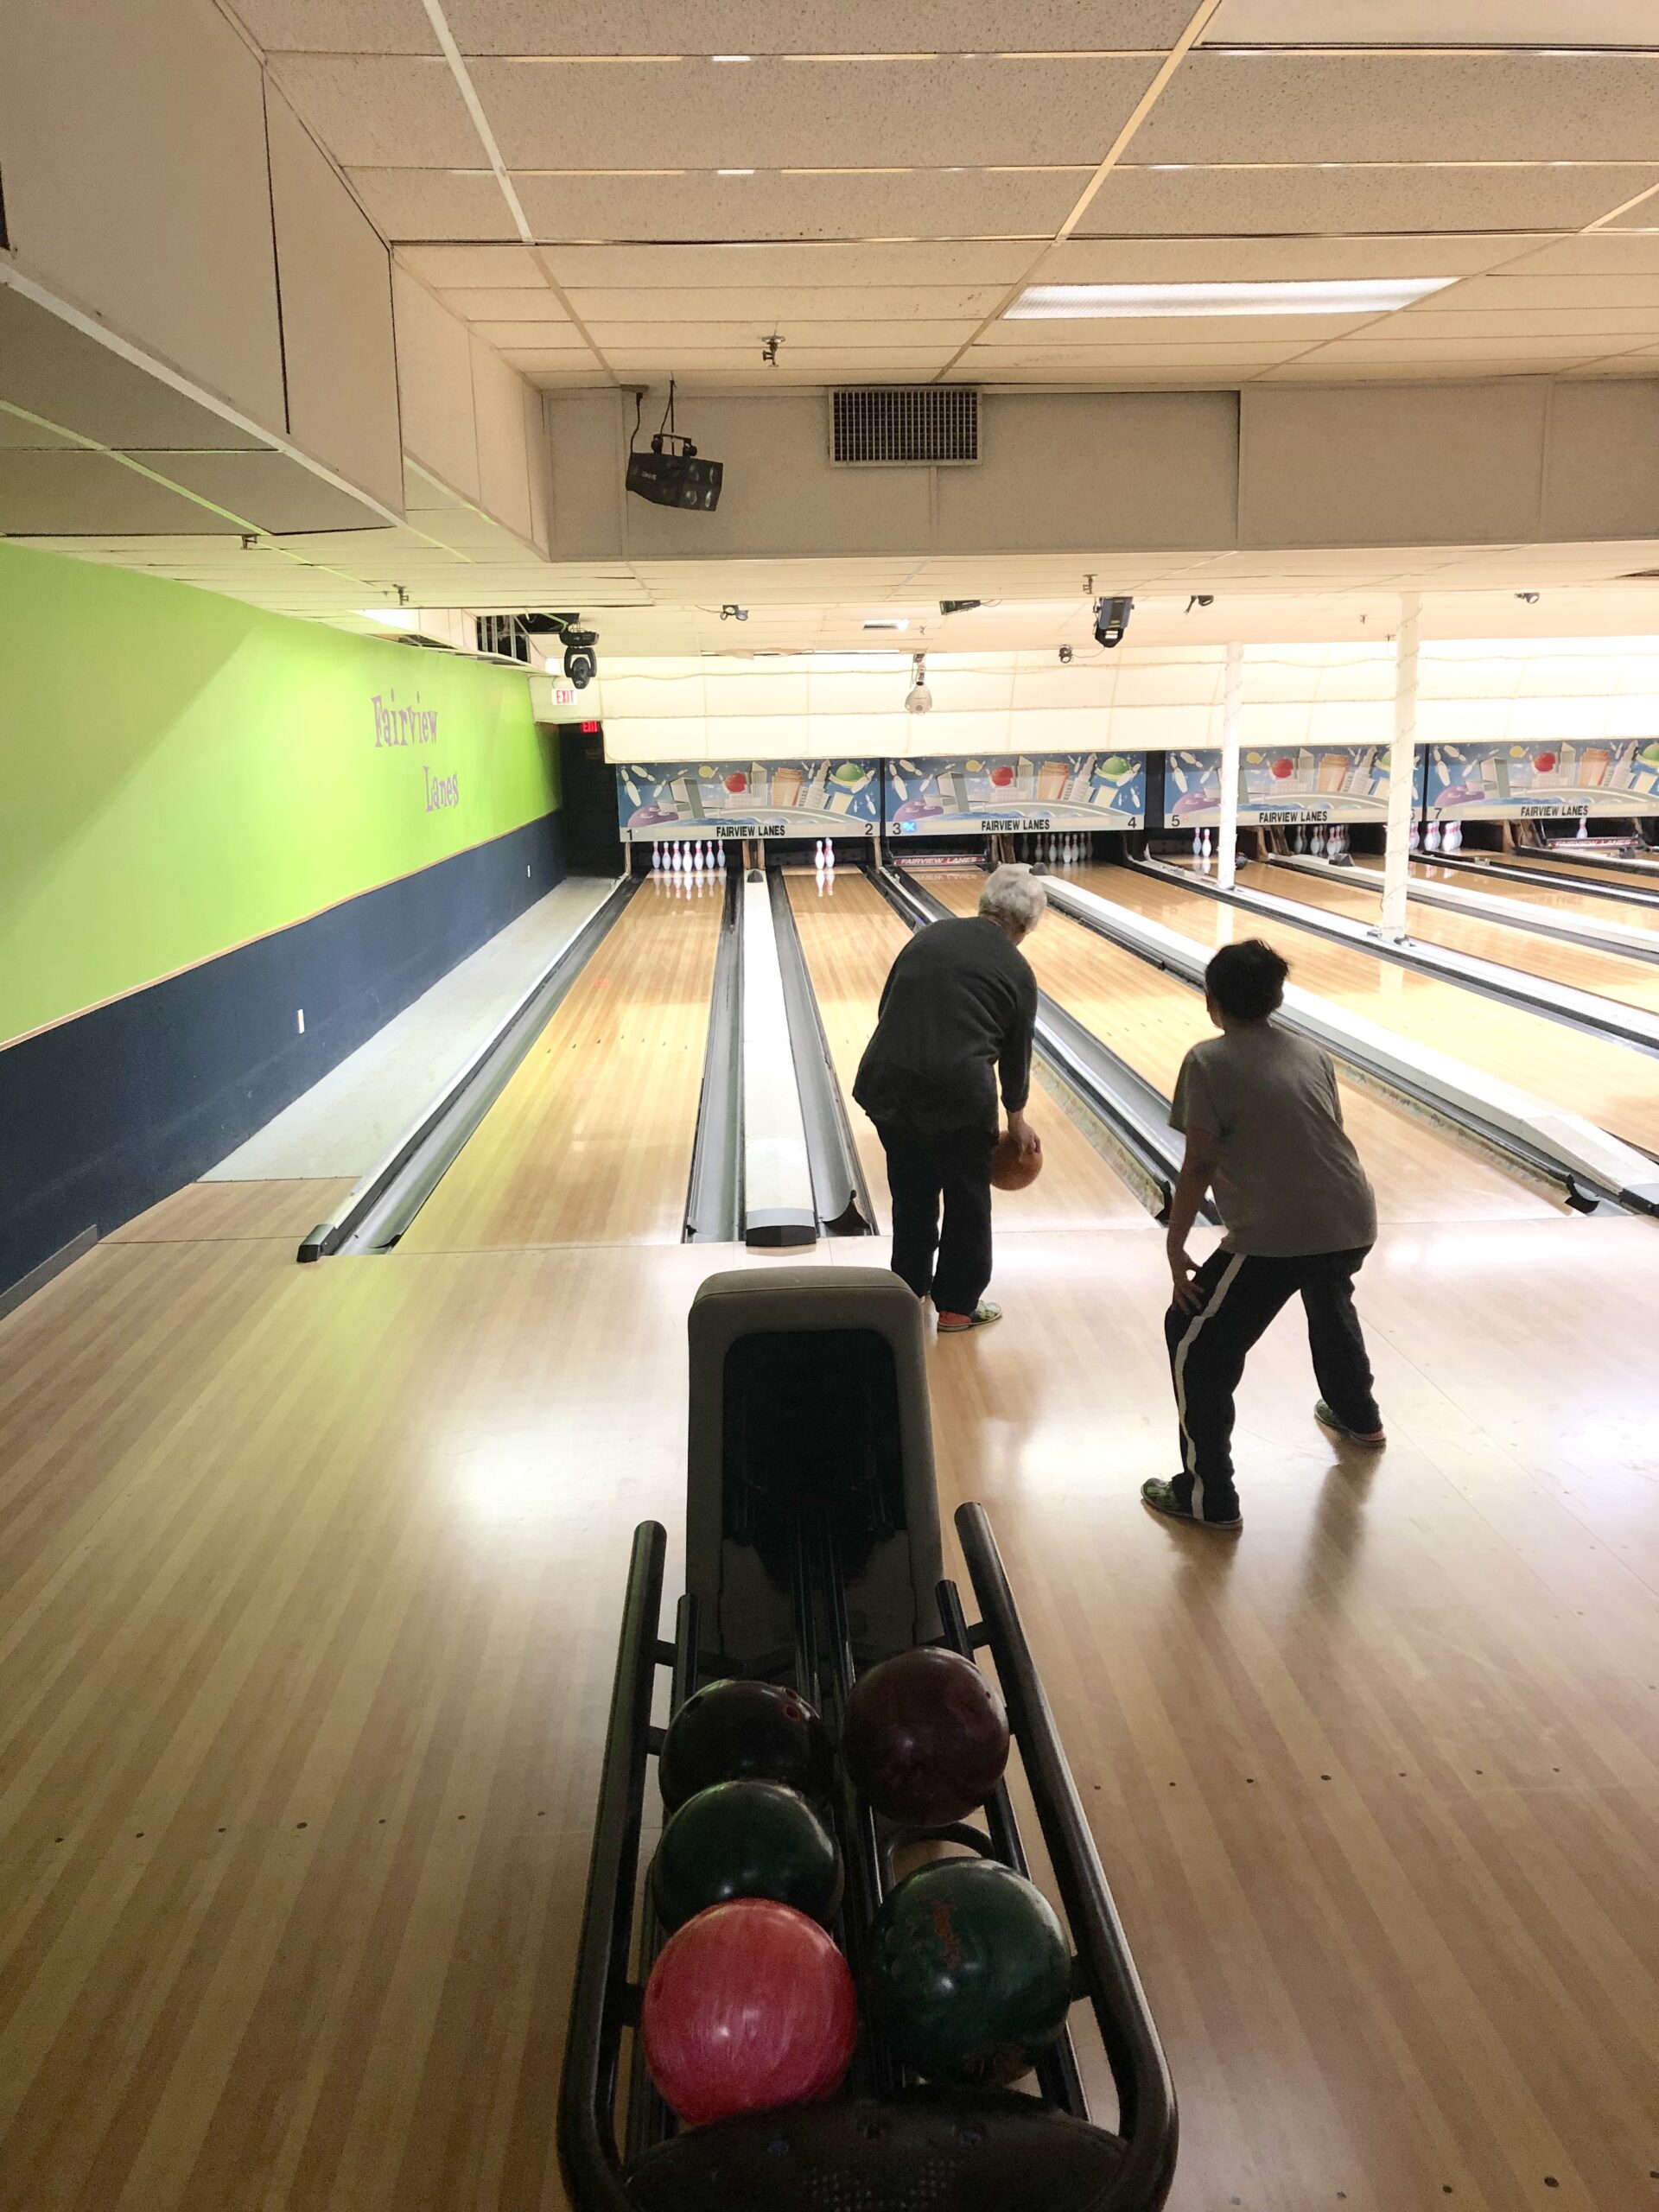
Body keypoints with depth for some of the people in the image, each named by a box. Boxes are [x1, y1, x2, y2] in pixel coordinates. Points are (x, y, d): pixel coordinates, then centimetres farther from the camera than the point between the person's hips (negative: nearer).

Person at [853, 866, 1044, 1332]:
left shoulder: (930, 935, 11)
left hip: (886, 1084, 4)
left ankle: (909, 1290, 35)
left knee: (911, 1192, 21)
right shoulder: (1017, 973, 3)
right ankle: (958, 1305, 24)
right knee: (967, 1200, 15)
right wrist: (1017, 1119, 24)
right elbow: (1016, 1052, 10)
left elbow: (887, 1008, 13)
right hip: (959, 1093, -4)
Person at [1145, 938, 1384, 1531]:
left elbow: (1199, 1165, -11)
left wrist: (1175, 1248, -1)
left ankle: (1209, 1496, 10)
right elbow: (1327, 1138, 15)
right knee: (1329, 1302, 37)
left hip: (1275, 1239, -7)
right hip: (1352, 1225, 7)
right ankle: (1358, 1417, 60)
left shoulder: (1208, 1062, -7)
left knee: (1196, 1340, 8)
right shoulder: (1312, 1054, 10)